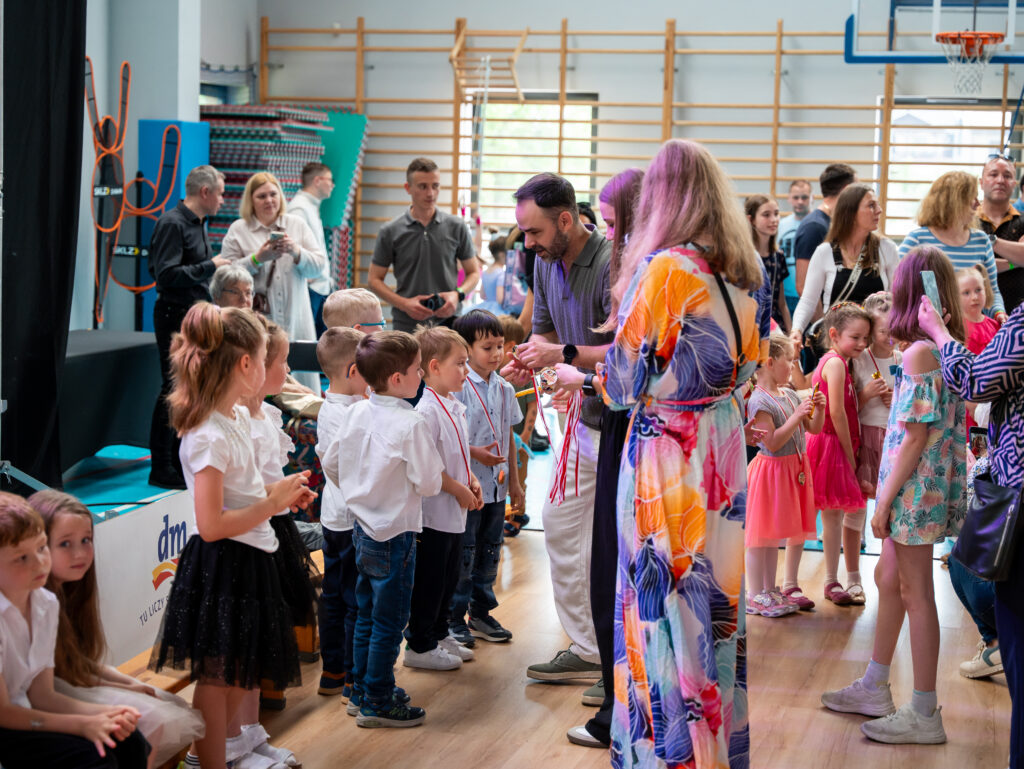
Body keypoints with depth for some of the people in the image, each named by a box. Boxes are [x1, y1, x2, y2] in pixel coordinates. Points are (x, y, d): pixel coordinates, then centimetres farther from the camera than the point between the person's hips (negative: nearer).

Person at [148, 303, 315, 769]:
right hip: (221, 566, -10)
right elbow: (211, 525, -27)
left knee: (245, 666, 24)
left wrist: (279, 494, 8)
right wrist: (272, 502, -20)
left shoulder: (238, 417, 7)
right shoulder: (209, 437, -23)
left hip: (247, 560, 10)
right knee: (216, 677, 2)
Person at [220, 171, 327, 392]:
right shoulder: (238, 230, 6)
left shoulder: (298, 225, 14)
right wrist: (258, 258, -11)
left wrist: (297, 252, -9)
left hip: (295, 322, 2)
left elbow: (319, 266, 8)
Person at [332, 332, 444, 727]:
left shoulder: (355, 414, 0)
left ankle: (361, 691, 28)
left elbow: (335, 466, 11)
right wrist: (436, 467, 2)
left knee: (366, 616, 19)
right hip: (395, 533, -7)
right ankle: (377, 703, 10)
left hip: (362, 527, 7)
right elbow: (428, 483, -17)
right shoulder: (411, 424, -20)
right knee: (389, 621, 3)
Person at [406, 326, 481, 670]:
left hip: (455, 512, 10)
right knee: (429, 580, 0)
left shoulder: (455, 407, 10)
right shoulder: (428, 411, -20)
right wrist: (458, 489, -16)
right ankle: (419, 645, 11)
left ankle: (439, 634, 32)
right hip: (434, 511, -9)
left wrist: (470, 479, 6)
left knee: (450, 575, 19)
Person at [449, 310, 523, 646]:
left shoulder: (505, 389, 8)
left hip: (496, 486, 7)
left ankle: (481, 613, 26)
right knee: (462, 554, 0)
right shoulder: (458, 387, -13)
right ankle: (453, 618, 11)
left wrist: (514, 481, 15)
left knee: (490, 552, 14)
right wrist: (475, 453, -25)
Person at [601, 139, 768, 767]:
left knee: (666, 602, 1)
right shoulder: (746, 271, 5)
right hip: (726, 450, 7)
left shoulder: (664, 268, -15)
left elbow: (625, 374, -9)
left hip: (666, 453, -7)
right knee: (717, 597, 14)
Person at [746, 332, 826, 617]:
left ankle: (790, 586, 26)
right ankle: (756, 595, 3)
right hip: (772, 470, -9)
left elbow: (814, 429, 16)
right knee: (763, 534, -4)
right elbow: (772, 442, -22)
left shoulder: (790, 395, 9)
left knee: (797, 530, 14)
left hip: (797, 469, 9)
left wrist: (818, 409, -3)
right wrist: (796, 416, -24)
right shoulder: (759, 401, -17)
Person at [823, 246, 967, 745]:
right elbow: (943, 422, 10)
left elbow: (915, 437, -20)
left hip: (915, 488, -9)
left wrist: (886, 500, -15)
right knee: (888, 579, 19)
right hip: (932, 486, 9)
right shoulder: (952, 349, 6)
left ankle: (924, 714, 7)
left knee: (915, 594, -1)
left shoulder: (919, 352, -19)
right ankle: (874, 689, 32)